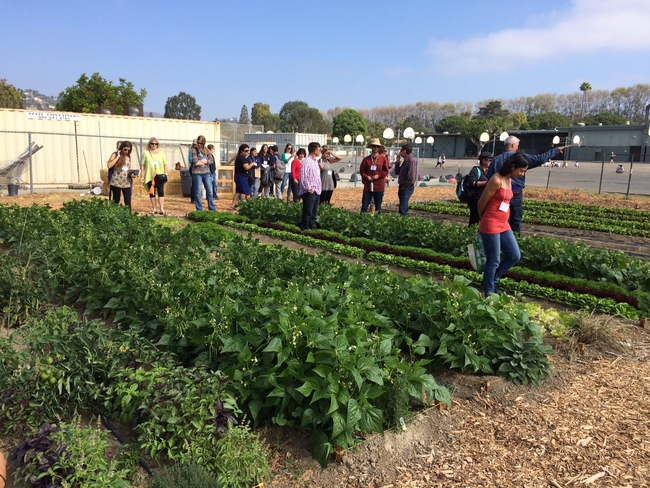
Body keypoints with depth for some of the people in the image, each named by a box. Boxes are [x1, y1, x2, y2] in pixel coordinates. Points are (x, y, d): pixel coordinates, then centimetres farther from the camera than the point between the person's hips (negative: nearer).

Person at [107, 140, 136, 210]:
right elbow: (109, 165, -17)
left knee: (128, 202, -3)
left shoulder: (128, 156, 12)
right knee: (116, 201, 5)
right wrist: (118, 156, -13)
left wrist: (131, 174, 1)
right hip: (116, 182, -4)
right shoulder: (115, 154, -2)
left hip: (126, 183, 4)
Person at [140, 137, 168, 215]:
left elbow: (165, 164, 9)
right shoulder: (146, 153, 5)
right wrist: (142, 176, -2)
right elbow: (142, 165, 3)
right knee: (152, 193, 8)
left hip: (159, 175, 0)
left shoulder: (161, 153, 9)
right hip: (150, 176, 0)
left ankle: (162, 209, -9)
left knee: (161, 192, -7)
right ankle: (154, 209, 17)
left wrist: (166, 174, 0)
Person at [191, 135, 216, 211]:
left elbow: (211, 160, -1)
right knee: (198, 192, 2)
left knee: (209, 191, 6)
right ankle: (199, 209, 9)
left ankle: (212, 208, 14)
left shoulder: (207, 150, 9)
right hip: (197, 173, -4)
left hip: (206, 173, 4)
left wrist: (202, 161, -12)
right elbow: (195, 162, -14)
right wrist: (206, 162, -4)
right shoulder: (194, 150, -3)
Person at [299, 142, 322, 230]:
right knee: (307, 214, -3)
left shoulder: (315, 161, 16)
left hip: (316, 191, 9)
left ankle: (311, 227, 24)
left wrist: (318, 188, 12)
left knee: (314, 214, 14)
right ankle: (305, 229, 4)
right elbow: (303, 177, -18)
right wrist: (309, 189, -15)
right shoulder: (306, 161, -13)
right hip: (309, 192, -9)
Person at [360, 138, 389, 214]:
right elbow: (362, 170, 5)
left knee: (378, 206, 8)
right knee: (364, 205, 1)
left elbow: (386, 171, 3)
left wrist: (378, 176, -12)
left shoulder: (383, 158, 2)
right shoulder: (366, 159, 4)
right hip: (368, 186, 0)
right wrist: (366, 177, -13)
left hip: (379, 186, 0)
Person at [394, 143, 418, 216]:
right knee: (403, 207, 16)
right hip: (402, 187, 10)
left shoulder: (412, 160, -16)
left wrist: (404, 187, -14)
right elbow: (397, 172, 17)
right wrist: (398, 161, 9)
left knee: (403, 209, -13)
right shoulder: (405, 160, 13)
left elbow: (411, 177, -23)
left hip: (407, 188, -10)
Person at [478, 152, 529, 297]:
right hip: (491, 227, -9)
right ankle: (488, 293, 14)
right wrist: (484, 221, 5)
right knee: (494, 262, 0)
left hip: (504, 225, 9)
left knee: (515, 256, 13)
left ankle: (492, 281, 29)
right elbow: (481, 203, -12)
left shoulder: (509, 181, 9)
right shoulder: (496, 180, -18)